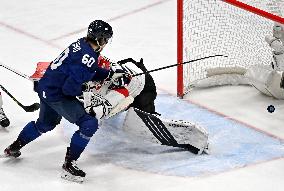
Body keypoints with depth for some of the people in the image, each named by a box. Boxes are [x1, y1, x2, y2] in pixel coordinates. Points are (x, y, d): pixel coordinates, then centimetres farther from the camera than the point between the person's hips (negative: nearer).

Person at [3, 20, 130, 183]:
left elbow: (91, 71, 20)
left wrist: (111, 74, 12)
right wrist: (83, 91, -8)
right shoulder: (88, 57, -24)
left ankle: (13, 148, 49)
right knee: (89, 124, -11)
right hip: (57, 94, -10)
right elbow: (70, 88, -27)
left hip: (45, 87, 10)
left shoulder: (82, 44, 4)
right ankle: (69, 165, -7)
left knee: (46, 123, 34)